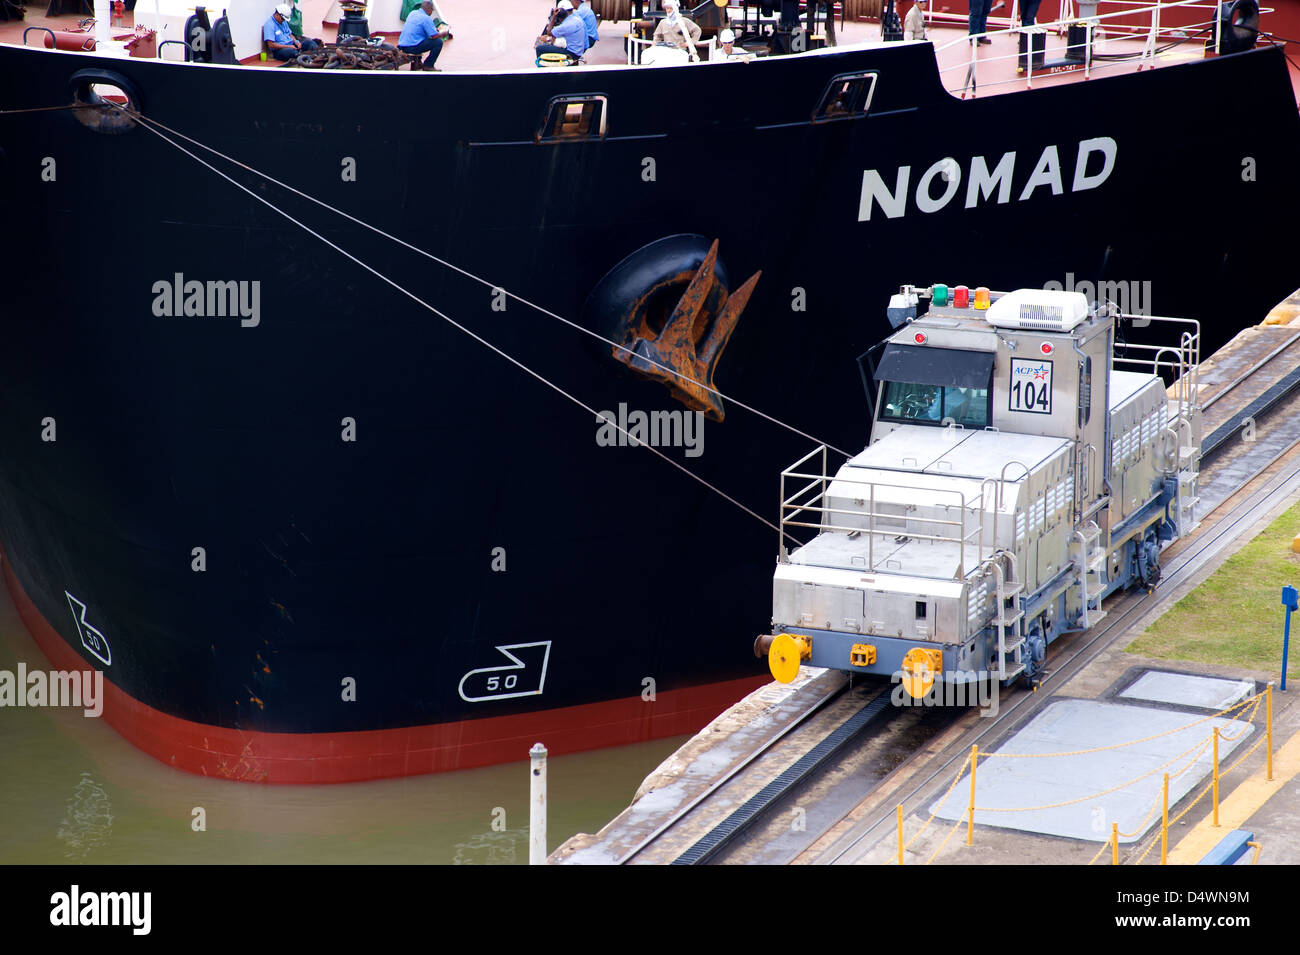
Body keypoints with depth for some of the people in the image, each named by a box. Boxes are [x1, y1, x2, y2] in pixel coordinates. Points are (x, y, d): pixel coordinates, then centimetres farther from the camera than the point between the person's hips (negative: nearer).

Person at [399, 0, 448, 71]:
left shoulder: (413, 13, 14)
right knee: (438, 42, -5)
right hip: (413, 47, -9)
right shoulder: (426, 18, -12)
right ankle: (428, 66, 1)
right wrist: (443, 32, 9)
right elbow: (435, 36, -13)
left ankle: (415, 63, 27)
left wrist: (435, 29, 30)